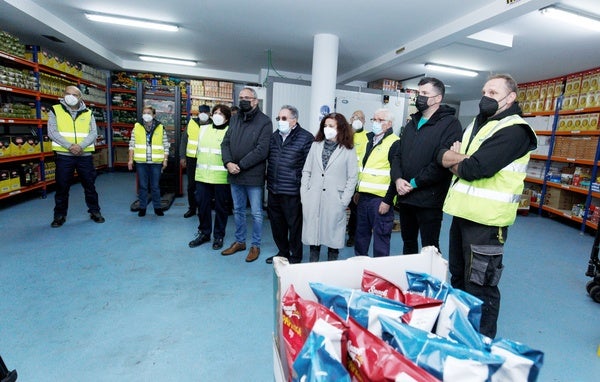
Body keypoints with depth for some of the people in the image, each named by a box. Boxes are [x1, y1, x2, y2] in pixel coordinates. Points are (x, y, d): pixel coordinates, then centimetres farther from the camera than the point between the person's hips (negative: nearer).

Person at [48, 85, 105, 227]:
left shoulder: (88, 113, 8)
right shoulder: (55, 111, 5)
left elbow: (93, 133, -1)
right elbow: (52, 132, -5)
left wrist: (81, 146, -17)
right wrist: (69, 146, -19)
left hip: (85, 155, 1)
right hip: (64, 155, -1)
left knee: (90, 185, 7)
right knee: (62, 187, 6)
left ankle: (94, 211, 19)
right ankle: (60, 215, 19)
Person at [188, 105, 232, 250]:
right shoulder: (203, 129, 13)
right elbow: (199, 149, 20)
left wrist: (229, 166, -13)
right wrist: (198, 168, 20)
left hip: (221, 177, -5)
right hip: (202, 175, 5)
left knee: (221, 206, 7)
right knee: (202, 204, 9)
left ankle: (219, 235, 22)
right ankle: (204, 233, 27)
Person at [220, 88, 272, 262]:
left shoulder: (265, 121, -8)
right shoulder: (235, 118, 11)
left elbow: (261, 150, -16)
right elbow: (225, 143, 6)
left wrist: (240, 166, -17)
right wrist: (228, 162, -12)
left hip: (253, 175, -5)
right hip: (234, 175, 6)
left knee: (256, 213, 6)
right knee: (238, 210, 17)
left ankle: (255, 245, 23)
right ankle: (239, 241, 34)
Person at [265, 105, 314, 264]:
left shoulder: (306, 138, -8)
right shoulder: (274, 136, 14)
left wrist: (302, 185, -12)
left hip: (292, 192, -7)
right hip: (273, 190, 7)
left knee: (294, 225, 5)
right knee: (276, 223, 17)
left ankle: (296, 256, 24)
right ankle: (282, 252, 36)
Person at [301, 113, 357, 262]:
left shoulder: (348, 150, 1)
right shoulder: (316, 145, 10)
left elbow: (352, 177, -1)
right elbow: (306, 171, 11)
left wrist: (344, 201, -7)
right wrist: (304, 193, 3)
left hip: (334, 202, -3)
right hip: (313, 200, 3)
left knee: (333, 237, 6)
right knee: (313, 233, 10)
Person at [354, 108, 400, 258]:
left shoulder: (395, 143, -9)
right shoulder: (370, 140, 16)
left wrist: (388, 201, -17)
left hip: (380, 199, -8)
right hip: (363, 197, 8)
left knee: (380, 237, 3)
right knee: (360, 236, 18)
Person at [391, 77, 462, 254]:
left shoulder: (450, 124, -8)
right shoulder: (412, 123, 17)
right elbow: (398, 155, 14)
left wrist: (414, 183, -16)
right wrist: (397, 178, -4)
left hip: (429, 199, -7)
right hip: (404, 197, 7)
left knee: (430, 248, 5)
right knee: (408, 243, 20)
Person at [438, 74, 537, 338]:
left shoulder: (514, 130, -11)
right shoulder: (476, 124, 16)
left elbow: (474, 169, -22)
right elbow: (442, 155, 6)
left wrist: (455, 162, -3)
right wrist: (462, 159, -13)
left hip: (486, 220, -9)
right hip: (463, 213, 9)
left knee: (479, 287, 3)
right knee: (457, 277, 21)